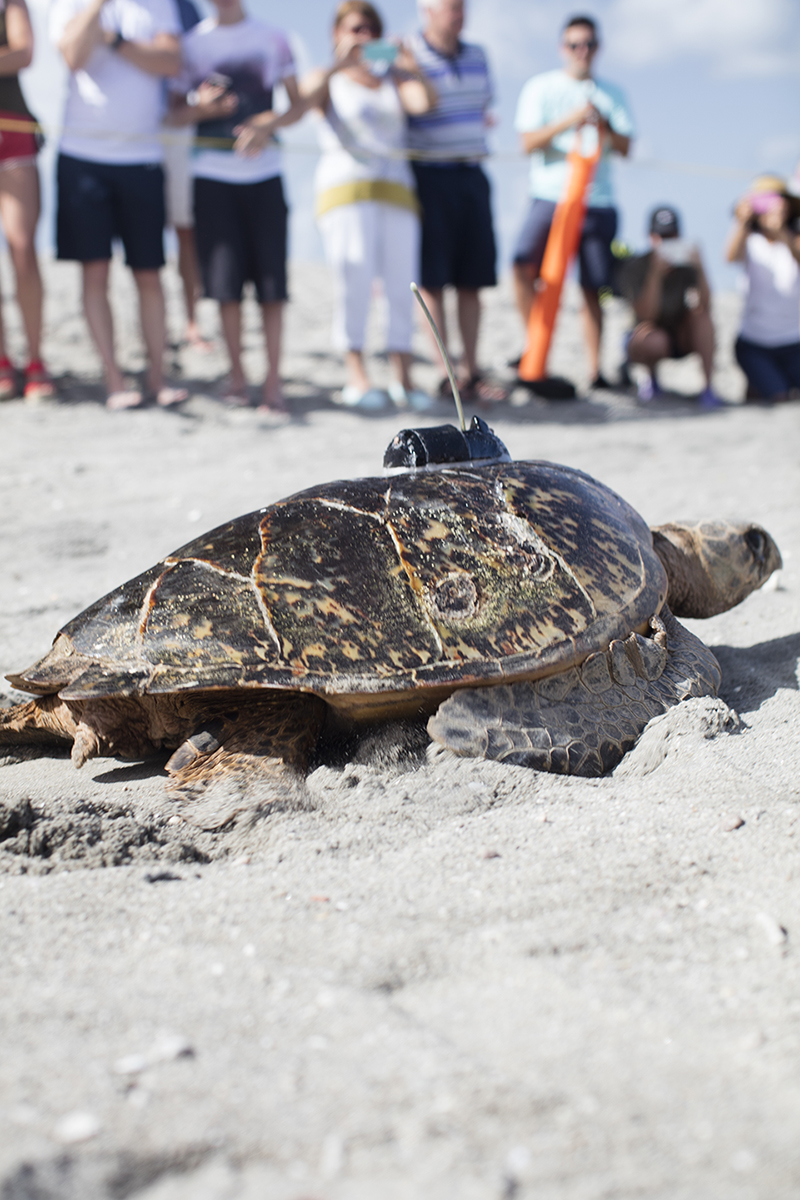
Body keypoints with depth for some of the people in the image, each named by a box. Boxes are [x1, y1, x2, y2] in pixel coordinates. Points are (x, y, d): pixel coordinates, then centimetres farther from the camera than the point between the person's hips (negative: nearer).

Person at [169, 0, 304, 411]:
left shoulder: (272, 39, 9)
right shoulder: (191, 43, 9)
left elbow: (298, 104, 9)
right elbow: (176, 111, 10)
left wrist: (269, 124, -11)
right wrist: (200, 108, -12)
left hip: (263, 173, 0)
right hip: (212, 175, 0)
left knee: (271, 278, -4)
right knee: (226, 281, -2)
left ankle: (273, 379, 3)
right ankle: (236, 373, 13)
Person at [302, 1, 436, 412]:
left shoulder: (392, 77, 21)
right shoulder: (329, 80, 14)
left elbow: (424, 101, 2)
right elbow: (309, 95, -9)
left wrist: (409, 64, -11)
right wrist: (341, 64, -19)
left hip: (396, 188, 3)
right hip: (345, 187, -3)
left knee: (401, 281, -5)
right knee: (354, 278, -14)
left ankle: (403, 379, -3)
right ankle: (356, 376, -13)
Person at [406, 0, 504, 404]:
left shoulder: (476, 56, 14)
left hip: (472, 174, 6)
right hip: (429, 175, -6)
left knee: (472, 280, 4)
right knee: (432, 280, -5)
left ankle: (471, 371, 10)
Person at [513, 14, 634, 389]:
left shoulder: (612, 94, 15)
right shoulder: (540, 88, 8)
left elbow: (625, 148, 5)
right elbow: (529, 141, -4)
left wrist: (604, 126, -14)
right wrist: (569, 120, -17)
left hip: (598, 201, 2)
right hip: (550, 196, -2)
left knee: (593, 288, 1)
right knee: (524, 267, -22)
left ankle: (595, 368, 8)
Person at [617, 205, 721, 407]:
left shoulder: (687, 263, -11)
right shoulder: (635, 267, -16)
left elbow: (706, 306, -25)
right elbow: (646, 315, -29)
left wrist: (699, 269, -38)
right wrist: (655, 274, -39)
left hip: (682, 337, 3)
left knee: (699, 308, -28)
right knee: (653, 343, -39)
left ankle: (708, 386, -26)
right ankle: (651, 375, 1)